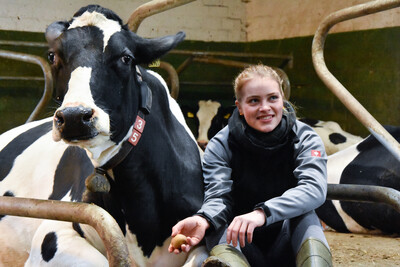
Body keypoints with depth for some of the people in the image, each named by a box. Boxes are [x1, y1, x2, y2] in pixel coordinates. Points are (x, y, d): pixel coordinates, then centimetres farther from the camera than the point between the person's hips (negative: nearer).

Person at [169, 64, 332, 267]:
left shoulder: (305, 139, -5)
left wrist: (263, 212, -42)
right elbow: (218, 196, -17)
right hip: (242, 248, 1)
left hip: (288, 246, 0)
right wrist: (203, 219, -43)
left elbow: (314, 189, -24)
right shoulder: (220, 146, -3)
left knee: (304, 213, -29)